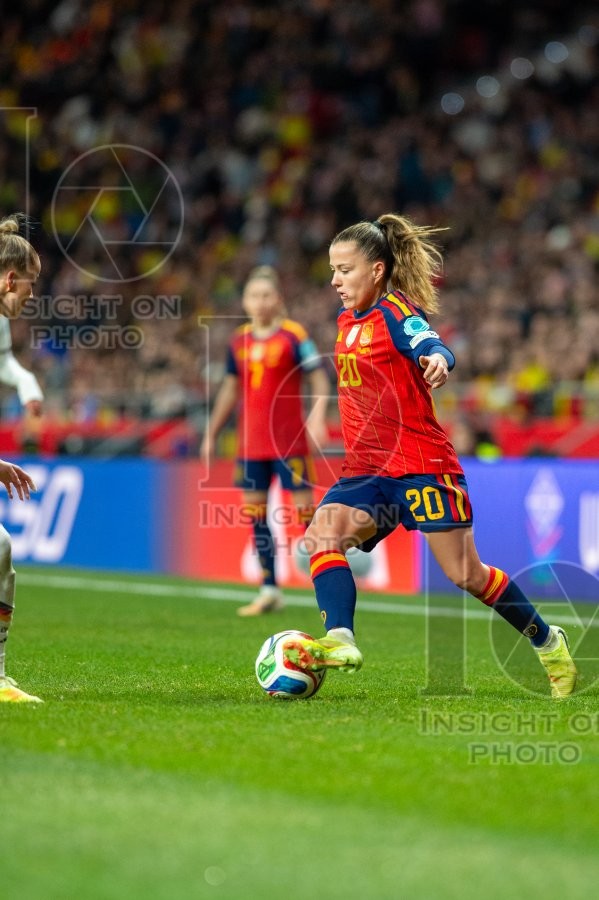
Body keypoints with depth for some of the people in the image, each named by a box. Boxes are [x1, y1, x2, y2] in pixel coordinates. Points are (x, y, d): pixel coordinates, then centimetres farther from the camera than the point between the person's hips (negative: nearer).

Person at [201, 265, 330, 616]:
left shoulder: (294, 335, -6)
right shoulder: (239, 341, 10)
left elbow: (319, 379, -9)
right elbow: (231, 389, 20)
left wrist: (317, 416, -24)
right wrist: (212, 434, 20)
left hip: (289, 441, -6)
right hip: (251, 443, 6)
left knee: (304, 507, -7)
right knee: (255, 513, 4)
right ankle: (270, 590, 12)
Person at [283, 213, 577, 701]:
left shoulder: (396, 312, -10)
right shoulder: (348, 321, 13)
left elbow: (434, 347, -31)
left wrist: (438, 359, -54)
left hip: (422, 464, -7)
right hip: (368, 472, 7)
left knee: (466, 574, -3)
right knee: (322, 532, -21)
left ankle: (549, 642, 18)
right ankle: (340, 642, -31)